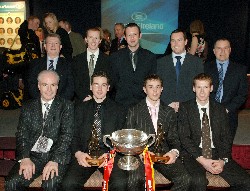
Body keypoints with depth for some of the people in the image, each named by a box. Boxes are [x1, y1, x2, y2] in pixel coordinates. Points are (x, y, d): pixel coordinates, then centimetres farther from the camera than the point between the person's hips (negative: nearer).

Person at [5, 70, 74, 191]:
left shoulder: (66, 107, 6)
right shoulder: (28, 108, 14)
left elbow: (67, 135, -3)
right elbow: (22, 135, 6)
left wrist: (54, 160, -17)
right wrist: (25, 158, -12)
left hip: (56, 155, -2)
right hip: (33, 155, 3)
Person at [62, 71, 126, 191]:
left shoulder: (118, 110, 13)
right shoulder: (80, 108, 16)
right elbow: (74, 135, 11)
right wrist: (78, 153, -9)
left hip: (109, 154, -1)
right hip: (85, 155, 1)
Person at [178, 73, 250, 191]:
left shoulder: (220, 109, 12)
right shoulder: (185, 108, 3)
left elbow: (226, 138, 8)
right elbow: (184, 138, -5)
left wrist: (222, 160, -10)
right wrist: (201, 160, -15)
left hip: (217, 154, 3)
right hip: (193, 155, -3)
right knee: (199, 181, -35)